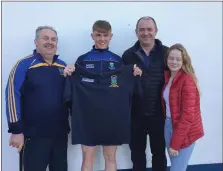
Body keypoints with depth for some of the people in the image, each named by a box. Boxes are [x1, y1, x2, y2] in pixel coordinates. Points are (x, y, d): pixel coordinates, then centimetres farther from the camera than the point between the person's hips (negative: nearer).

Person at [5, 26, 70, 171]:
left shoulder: (63, 66, 8)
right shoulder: (24, 65, -7)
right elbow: (13, 96, -12)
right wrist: (16, 130, -14)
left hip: (60, 133, 5)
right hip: (34, 135, -5)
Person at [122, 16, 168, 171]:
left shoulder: (166, 53, -2)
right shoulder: (128, 55, 0)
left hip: (159, 113, -1)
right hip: (136, 114, 1)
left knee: (159, 151, 16)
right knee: (137, 152, 18)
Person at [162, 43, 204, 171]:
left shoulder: (187, 80, -18)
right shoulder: (167, 76, 5)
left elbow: (188, 114, -20)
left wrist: (175, 142, -19)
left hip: (185, 131, -7)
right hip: (169, 125, 7)